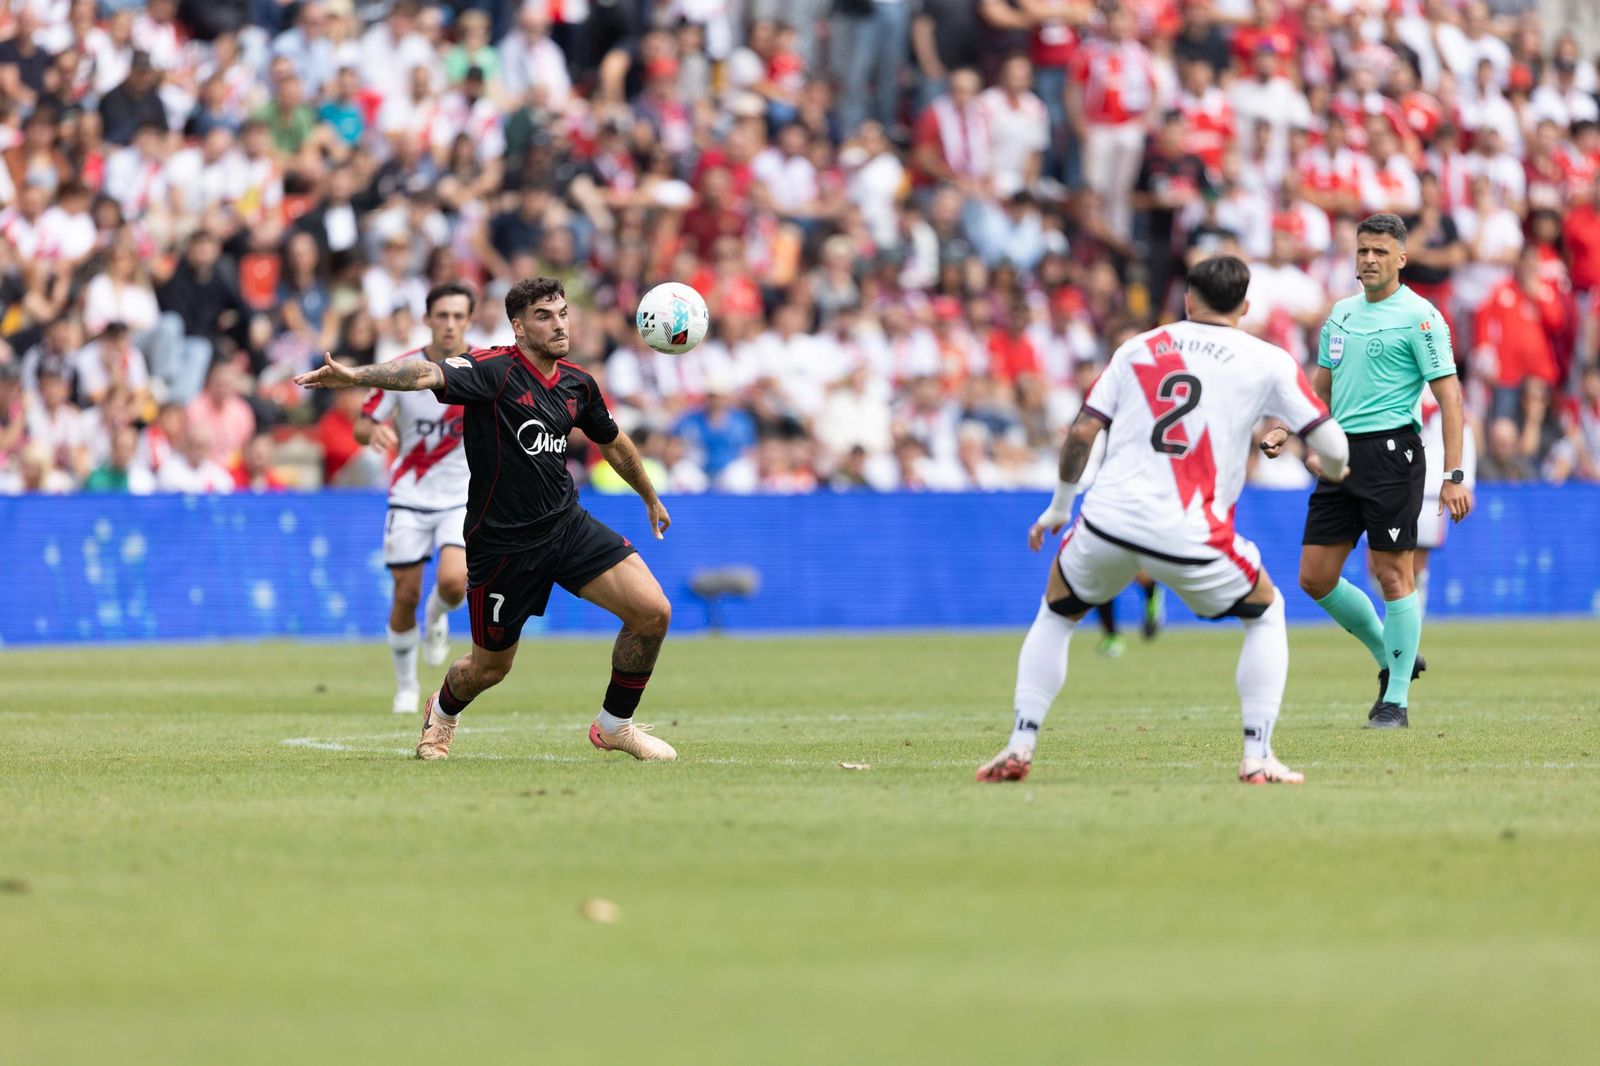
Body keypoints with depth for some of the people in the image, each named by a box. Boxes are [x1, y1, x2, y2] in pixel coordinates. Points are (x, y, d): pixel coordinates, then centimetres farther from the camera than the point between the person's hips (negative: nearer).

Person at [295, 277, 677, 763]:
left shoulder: (578, 383, 3)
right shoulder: (493, 370, -17)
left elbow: (612, 442, 23)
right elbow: (428, 374, -35)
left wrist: (650, 496, 36)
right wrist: (357, 375, -52)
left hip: (568, 524, 5)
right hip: (502, 543, -5)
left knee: (653, 613, -8)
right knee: (489, 667, 9)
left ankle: (615, 725, 13)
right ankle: (442, 713, 46)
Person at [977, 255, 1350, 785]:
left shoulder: (1137, 348, 14)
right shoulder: (1269, 362, 7)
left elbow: (1082, 432, 9)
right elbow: (1333, 449, 6)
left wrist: (1060, 505, 24)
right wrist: (1334, 472, 30)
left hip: (1109, 519, 2)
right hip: (1190, 538, -2)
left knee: (1056, 613, 28)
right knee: (1266, 613, 24)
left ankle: (1020, 746, 17)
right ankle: (1257, 756, 12)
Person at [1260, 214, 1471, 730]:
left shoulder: (1418, 316, -6)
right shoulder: (1342, 313, 15)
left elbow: (1448, 393, -10)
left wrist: (1454, 475, -16)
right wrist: (1285, 430, 8)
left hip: (1391, 450, -7)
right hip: (1341, 452, 7)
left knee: (1394, 574, -6)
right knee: (1315, 577, 4)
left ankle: (1396, 701, 1)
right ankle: (1392, 658, 22)